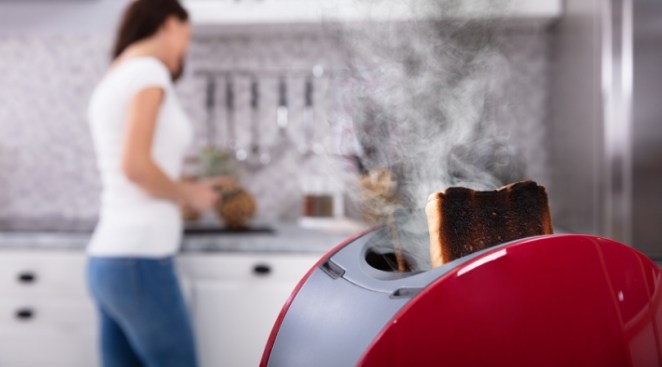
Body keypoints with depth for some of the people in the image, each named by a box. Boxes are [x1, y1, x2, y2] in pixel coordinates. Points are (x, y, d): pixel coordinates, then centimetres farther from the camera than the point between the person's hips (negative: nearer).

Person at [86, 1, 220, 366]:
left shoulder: (111, 80, 18)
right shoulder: (148, 70, -8)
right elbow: (135, 166, -20)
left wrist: (190, 189, 26)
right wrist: (190, 195, -4)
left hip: (108, 258, 9)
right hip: (138, 261, -9)